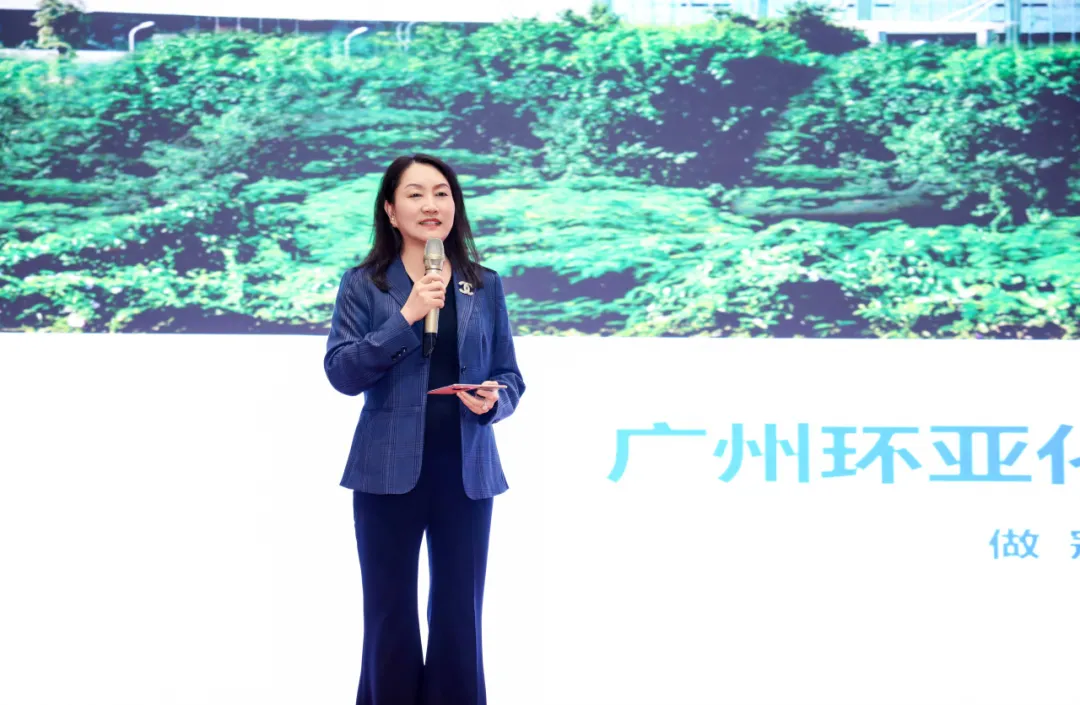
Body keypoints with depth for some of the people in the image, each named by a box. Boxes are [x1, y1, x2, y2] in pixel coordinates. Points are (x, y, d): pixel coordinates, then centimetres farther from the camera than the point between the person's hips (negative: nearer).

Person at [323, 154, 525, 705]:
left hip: (466, 471, 2)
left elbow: (510, 377, 11)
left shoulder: (485, 286, 8)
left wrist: (494, 401, -12)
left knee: (459, 617, 5)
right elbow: (340, 372, -8)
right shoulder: (363, 284, 1)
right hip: (390, 471, -2)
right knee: (389, 616, 5)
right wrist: (406, 317, -17)